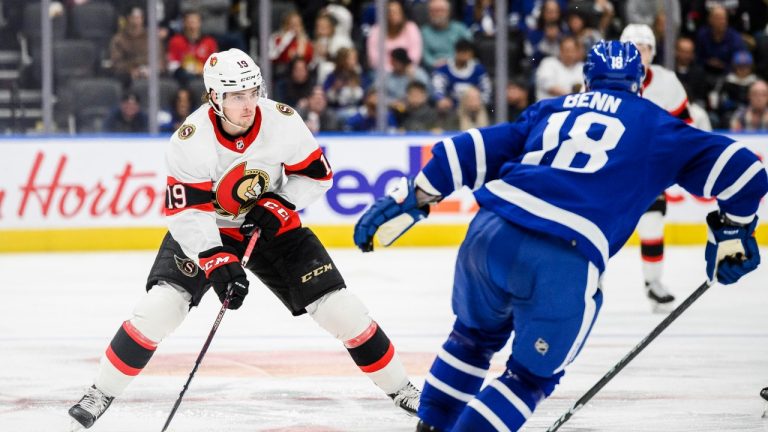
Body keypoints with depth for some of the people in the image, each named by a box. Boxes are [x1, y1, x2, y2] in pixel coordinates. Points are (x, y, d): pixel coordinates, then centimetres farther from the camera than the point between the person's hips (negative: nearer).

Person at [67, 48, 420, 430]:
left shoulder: (282, 122, -21)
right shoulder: (191, 140, -27)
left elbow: (317, 175, -6)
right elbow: (186, 213, -27)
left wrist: (278, 205, -20)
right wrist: (217, 264, -38)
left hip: (271, 223, 2)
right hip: (205, 230, -2)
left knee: (338, 306, -5)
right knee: (162, 303, -22)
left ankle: (399, 387, 13)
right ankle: (102, 393, -7)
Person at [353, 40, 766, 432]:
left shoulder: (550, 110, 27)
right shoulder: (655, 126, 18)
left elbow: (474, 150, 19)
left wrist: (412, 197, 19)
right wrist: (733, 231, 26)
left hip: (489, 234, 4)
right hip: (565, 264, -4)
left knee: (474, 336, 32)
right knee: (532, 375, 16)